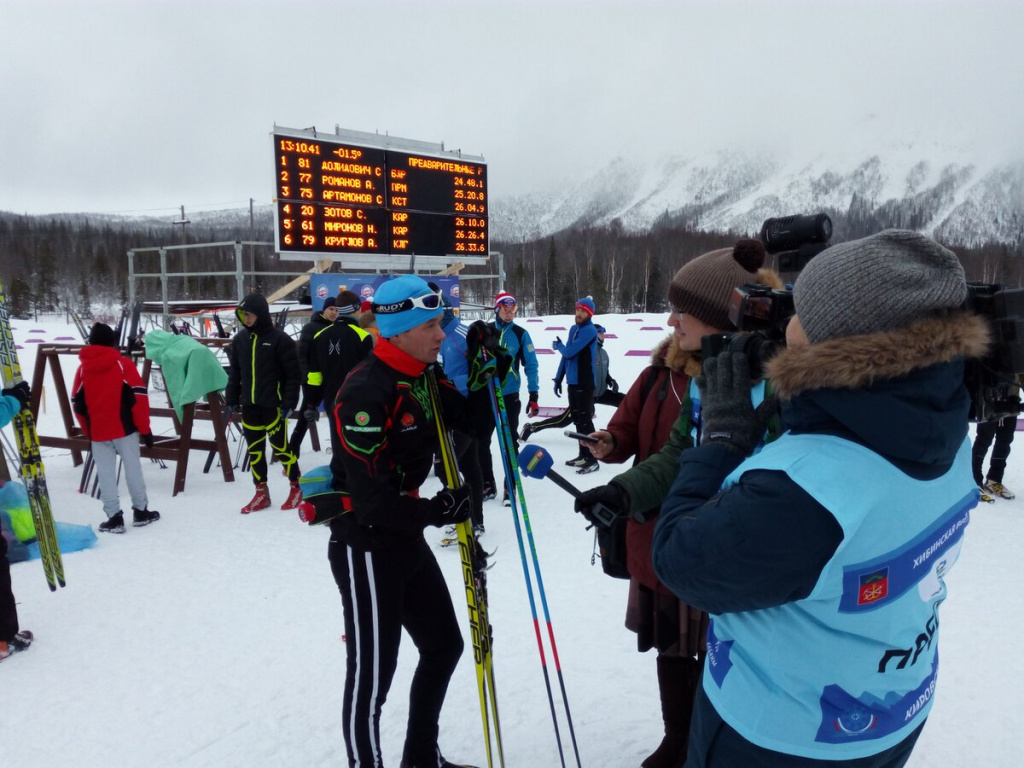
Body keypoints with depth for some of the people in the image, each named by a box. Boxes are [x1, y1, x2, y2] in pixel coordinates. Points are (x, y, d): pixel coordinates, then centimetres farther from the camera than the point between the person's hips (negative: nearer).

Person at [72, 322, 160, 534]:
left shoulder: (83, 369, 5)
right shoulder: (123, 364, -5)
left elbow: (78, 404, 8)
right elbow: (139, 396, -9)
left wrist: (88, 432, 17)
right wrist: (144, 428, -3)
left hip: (97, 432, 2)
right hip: (125, 428, -2)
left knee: (105, 474, 6)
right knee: (132, 469, 7)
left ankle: (114, 517, 6)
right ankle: (141, 511, 15)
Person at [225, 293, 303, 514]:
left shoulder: (279, 339, -10)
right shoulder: (240, 339, 6)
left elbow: (293, 373, -9)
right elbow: (234, 373, 13)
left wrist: (289, 402, -12)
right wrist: (231, 400, 10)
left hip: (272, 404, -6)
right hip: (249, 405, 6)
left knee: (280, 446, 0)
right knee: (254, 449, 11)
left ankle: (297, 487, 16)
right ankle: (261, 493, 22)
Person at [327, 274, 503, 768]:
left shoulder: (426, 379, 3)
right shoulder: (364, 392, -24)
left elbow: (476, 425, 4)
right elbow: (370, 498, -26)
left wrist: (482, 367, -6)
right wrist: (435, 512, -28)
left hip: (406, 536, 9)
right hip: (364, 546, -9)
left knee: (444, 646, 19)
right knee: (372, 675, 2)